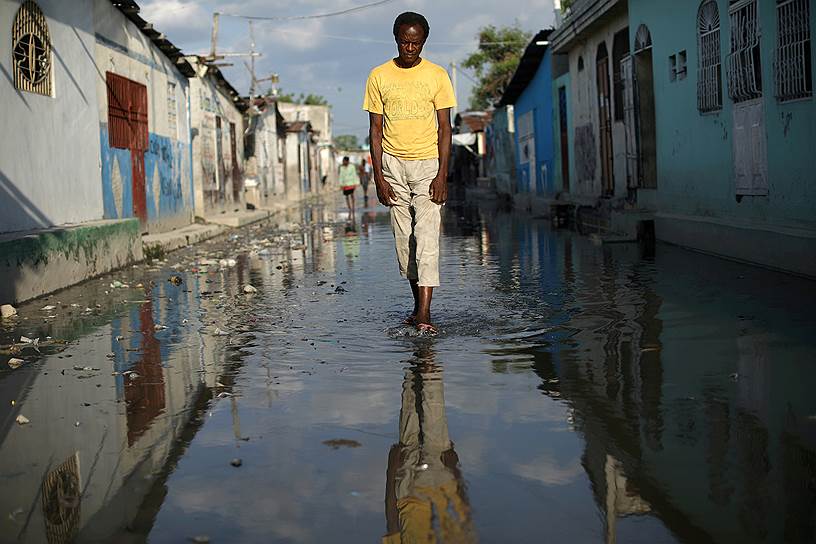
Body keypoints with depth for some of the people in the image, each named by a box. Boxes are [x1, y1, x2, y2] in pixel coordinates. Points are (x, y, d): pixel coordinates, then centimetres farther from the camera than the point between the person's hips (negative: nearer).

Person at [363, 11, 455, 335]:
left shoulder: (437, 76, 0)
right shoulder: (379, 76, 4)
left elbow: (444, 128, 0)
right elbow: (375, 129, 5)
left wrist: (442, 174, -10)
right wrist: (378, 176, -3)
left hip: (428, 162, -2)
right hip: (393, 163, 2)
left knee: (426, 237, -12)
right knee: (404, 238, 5)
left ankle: (425, 313, -17)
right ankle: (417, 303, 18)